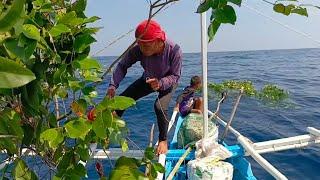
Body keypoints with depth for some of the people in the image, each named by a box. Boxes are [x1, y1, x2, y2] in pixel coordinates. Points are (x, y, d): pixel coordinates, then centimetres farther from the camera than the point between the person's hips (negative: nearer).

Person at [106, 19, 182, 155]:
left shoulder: (174, 50, -35)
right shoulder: (138, 50, -29)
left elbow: (175, 76, -26)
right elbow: (122, 65, -18)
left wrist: (160, 83, -46)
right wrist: (113, 85, -32)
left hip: (168, 82, -3)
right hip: (148, 80, 4)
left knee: (160, 106, -29)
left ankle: (163, 141, -2)